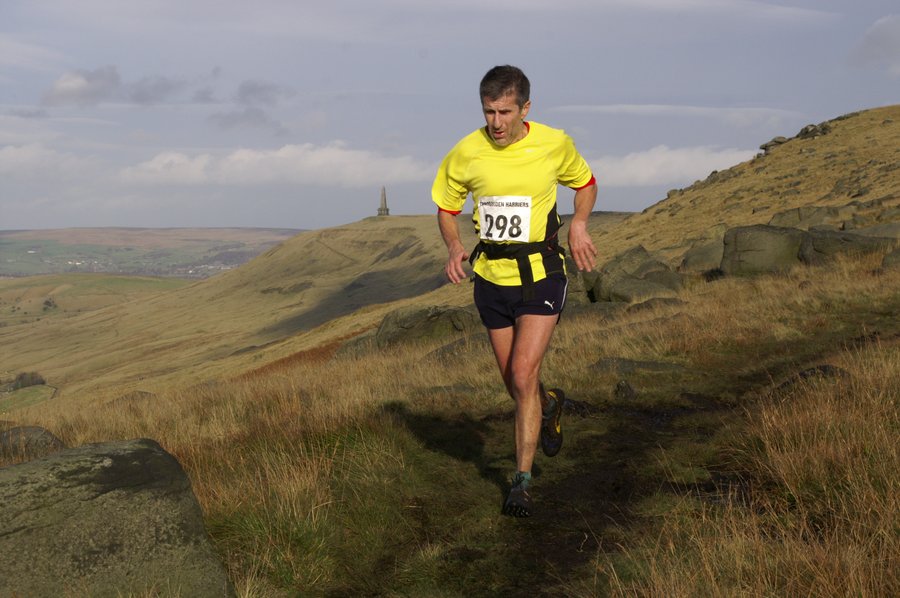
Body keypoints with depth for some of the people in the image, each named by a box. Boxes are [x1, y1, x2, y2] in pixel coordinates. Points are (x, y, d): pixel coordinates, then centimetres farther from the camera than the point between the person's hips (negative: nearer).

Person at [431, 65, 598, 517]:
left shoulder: (554, 144, -8)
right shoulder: (465, 154, -7)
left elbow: (585, 182, 12)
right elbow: (446, 207, 9)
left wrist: (578, 224, -7)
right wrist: (454, 248, -11)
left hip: (541, 277, -3)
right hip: (492, 278, 3)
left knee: (523, 377, -15)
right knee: (515, 386, 12)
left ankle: (522, 480, -2)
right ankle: (549, 406, 48)